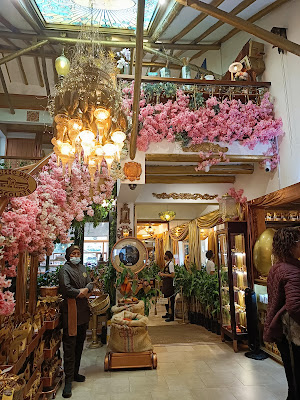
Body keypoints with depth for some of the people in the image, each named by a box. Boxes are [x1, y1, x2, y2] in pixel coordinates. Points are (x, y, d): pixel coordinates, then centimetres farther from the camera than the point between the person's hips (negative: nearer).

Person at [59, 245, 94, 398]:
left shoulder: (82, 267, 15)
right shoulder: (65, 269, -8)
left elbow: (90, 283, 14)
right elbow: (66, 288, -20)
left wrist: (86, 290, -7)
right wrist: (80, 293, -10)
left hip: (83, 310, 8)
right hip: (71, 309, -7)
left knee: (80, 343, 15)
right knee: (70, 345, -4)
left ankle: (75, 373, 29)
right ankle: (68, 380, 4)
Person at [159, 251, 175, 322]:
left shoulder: (171, 263, -17)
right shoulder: (167, 263, 12)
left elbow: (172, 275, -22)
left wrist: (164, 274, -18)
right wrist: (162, 274, 8)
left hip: (170, 284, -10)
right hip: (166, 283, 10)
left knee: (171, 300, -3)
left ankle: (172, 316, 4)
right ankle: (168, 313, 33)